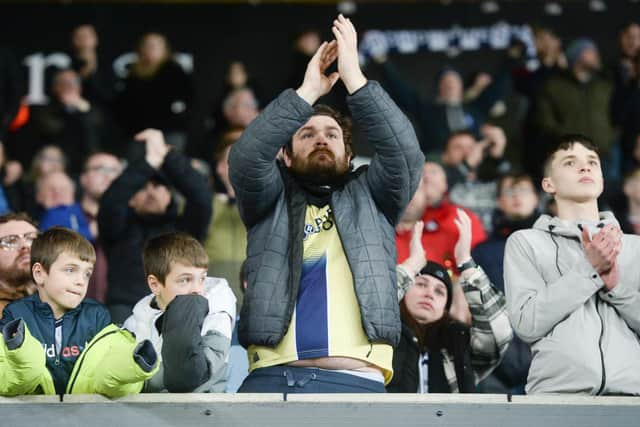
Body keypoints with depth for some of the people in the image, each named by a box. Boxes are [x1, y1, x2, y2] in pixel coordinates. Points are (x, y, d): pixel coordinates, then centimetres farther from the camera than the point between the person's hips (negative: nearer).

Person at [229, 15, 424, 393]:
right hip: (271, 379, 1)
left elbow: (405, 153, 4)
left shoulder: (369, 198, 22)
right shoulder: (270, 202, 21)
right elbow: (246, 158, 1)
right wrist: (307, 93, -2)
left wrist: (355, 78, -1)